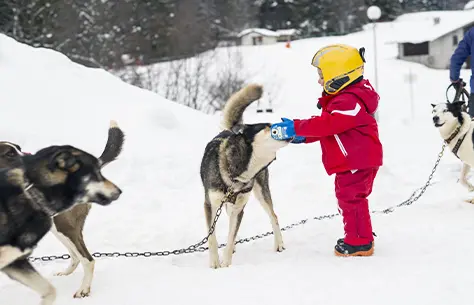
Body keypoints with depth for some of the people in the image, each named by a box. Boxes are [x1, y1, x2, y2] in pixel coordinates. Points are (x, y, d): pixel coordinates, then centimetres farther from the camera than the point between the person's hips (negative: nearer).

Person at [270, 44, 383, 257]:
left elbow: (328, 124, -33)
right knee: (350, 197, 20)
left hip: (356, 161, -11)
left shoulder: (349, 102, -23)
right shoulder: (342, 98, 13)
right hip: (358, 159, 11)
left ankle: (359, 242, 4)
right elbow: (327, 125, 13)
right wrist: (302, 136, 1)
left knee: (350, 198, -4)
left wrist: (296, 128, -32)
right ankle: (362, 237, 32)